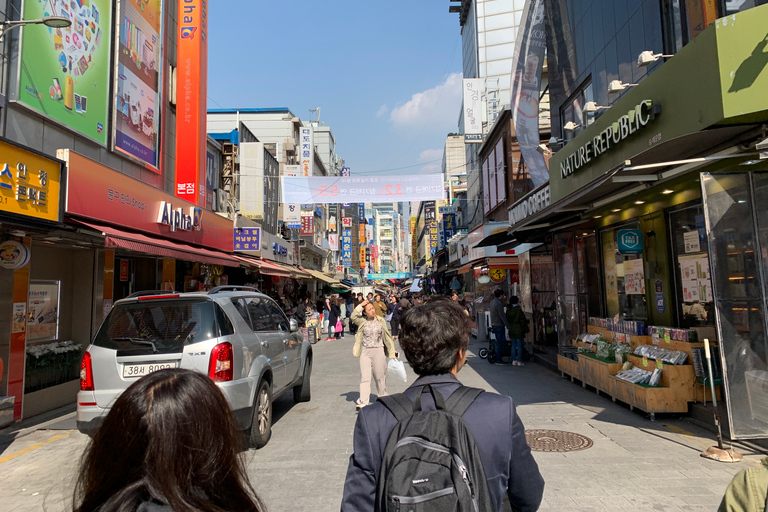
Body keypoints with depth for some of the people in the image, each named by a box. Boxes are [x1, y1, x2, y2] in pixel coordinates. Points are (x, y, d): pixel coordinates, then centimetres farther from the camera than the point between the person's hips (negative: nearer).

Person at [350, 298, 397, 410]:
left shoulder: (381, 321, 2)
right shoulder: (362, 321, 0)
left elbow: (387, 336, 7)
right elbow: (353, 317, -19)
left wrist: (392, 350, 7)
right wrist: (360, 306, -15)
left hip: (379, 351, 1)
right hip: (365, 351, 0)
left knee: (380, 376, 11)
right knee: (364, 377, -4)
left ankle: (383, 397, 31)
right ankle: (363, 402, -4)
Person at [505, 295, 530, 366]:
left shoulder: (508, 310, 4)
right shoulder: (519, 310, -16)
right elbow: (523, 321, -13)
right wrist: (526, 330, -6)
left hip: (511, 329, 6)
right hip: (519, 330, -6)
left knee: (513, 345, 12)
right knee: (519, 346, 1)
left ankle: (514, 360, 14)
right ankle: (519, 361, 5)